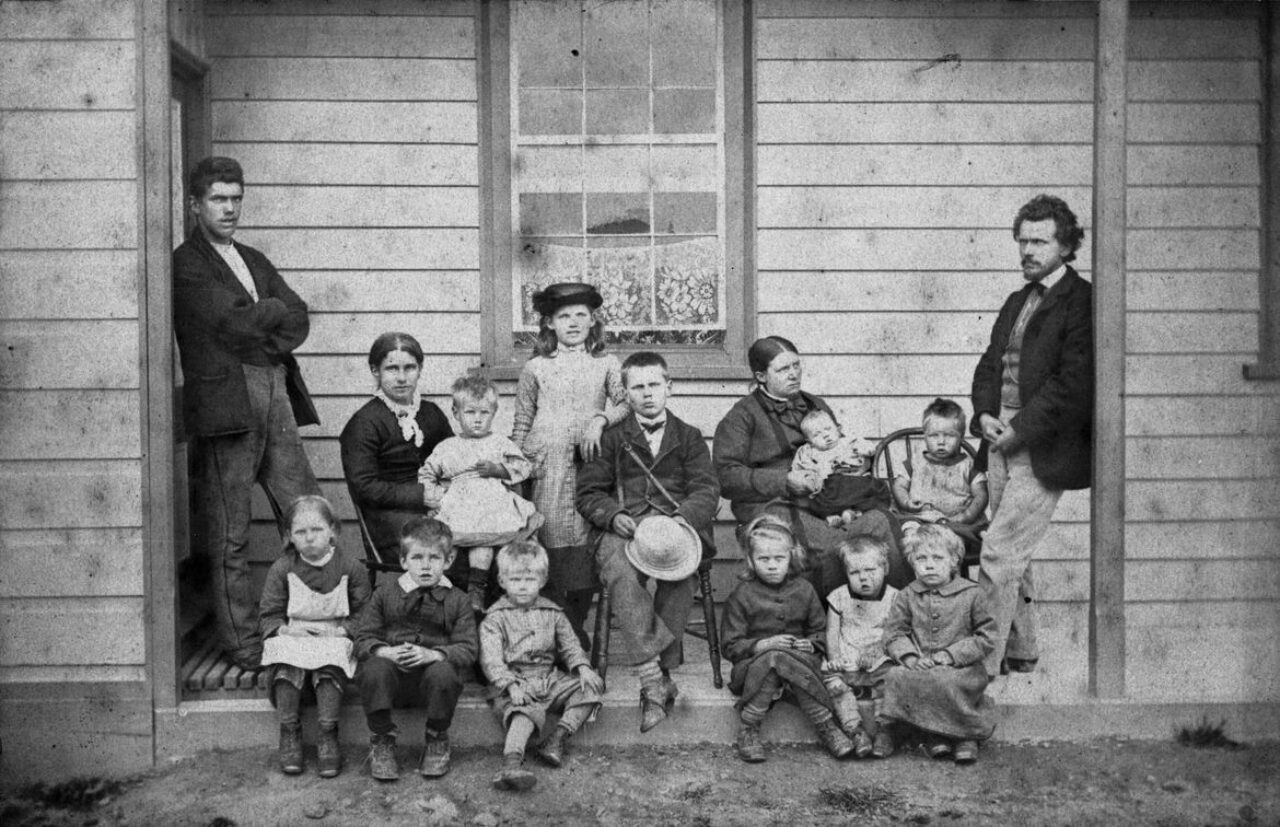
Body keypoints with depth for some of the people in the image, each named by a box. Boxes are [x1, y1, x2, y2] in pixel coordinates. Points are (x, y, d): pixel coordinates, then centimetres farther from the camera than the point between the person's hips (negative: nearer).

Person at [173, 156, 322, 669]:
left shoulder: (253, 260, 22)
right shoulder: (186, 265, -1)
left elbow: (298, 320, 11)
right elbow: (233, 323, -13)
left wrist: (261, 340, -5)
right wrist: (272, 309, 3)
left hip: (277, 396, 7)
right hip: (225, 403, -7)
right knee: (229, 536, -1)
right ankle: (242, 646, 6)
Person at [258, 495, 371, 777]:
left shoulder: (350, 568, 2)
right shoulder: (281, 569, 5)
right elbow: (268, 616, 7)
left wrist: (339, 629, -13)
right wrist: (286, 629, -13)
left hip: (335, 639, -1)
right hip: (291, 638, 1)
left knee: (329, 671, -33)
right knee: (286, 668, -31)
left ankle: (328, 737, -29)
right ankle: (289, 734, -24)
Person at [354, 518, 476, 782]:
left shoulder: (457, 601, 5)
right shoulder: (385, 592, 9)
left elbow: (467, 649, -3)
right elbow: (363, 638, 4)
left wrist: (432, 655, -23)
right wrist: (387, 652, -19)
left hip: (433, 668, 0)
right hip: (392, 674, 1)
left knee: (443, 673, -34)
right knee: (374, 669, -32)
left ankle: (437, 742, -7)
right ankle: (381, 743, -12)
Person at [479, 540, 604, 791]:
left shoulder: (552, 614, 16)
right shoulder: (495, 618, 2)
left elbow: (569, 646, 18)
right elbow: (491, 659, -7)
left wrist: (583, 667, -4)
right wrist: (510, 685, -23)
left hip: (551, 680, 5)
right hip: (515, 682, -5)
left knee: (591, 686, -13)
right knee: (526, 711, -35)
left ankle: (557, 738, -26)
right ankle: (511, 763, -57)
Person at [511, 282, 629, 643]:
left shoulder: (606, 364, 13)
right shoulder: (536, 367, 12)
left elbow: (626, 402, 3)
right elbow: (521, 424, 14)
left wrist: (600, 419, -14)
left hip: (590, 465, 1)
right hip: (546, 467, -1)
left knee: (586, 550, -3)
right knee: (551, 544, -7)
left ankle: (577, 628, 11)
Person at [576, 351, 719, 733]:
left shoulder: (689, 437, 20)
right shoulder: (612, 439, 19)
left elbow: (707, 490, 6)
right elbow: (588, 493, 12)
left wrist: (681, 519, -15)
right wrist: (614, 516, -10)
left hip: (676, 527, 0)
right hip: (624, 529, 0)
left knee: (679, 572, -35)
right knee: (620, 572, -35)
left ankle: (659, 674, -30)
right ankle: (653, 677, -39)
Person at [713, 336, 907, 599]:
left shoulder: (815, 405, 26)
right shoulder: (742, 416, 9)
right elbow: (726, 478, -2)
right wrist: (784, 481, -12)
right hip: (770, 506, -5)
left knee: (881, 520, -29)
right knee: (831, 545, -37)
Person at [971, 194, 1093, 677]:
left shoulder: (1082, 303, -7)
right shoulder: (1017, 302, 19)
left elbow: (1073, 384, -15)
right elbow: (989, 365, 19)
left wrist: (1019, 430, -16)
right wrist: (985, 415, 0)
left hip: (1043, 451, -8)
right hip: (1003, 443, 8)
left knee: (998, 556, -10)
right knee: (1014, 557, 14)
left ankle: (981, 665, -4)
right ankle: (1020, 653, 26)